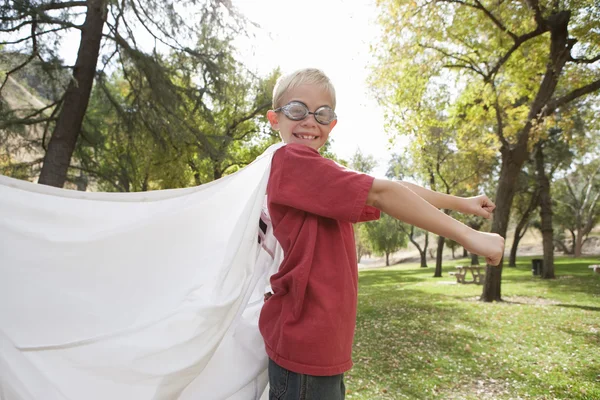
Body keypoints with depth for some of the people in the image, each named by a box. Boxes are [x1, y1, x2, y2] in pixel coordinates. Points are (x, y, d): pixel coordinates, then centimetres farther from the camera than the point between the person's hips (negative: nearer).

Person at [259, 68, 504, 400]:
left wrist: (461, 203, 16)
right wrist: (468, 236, -20)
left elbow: (394, 190, 15)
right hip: (306, 344, -9)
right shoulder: (291, 160, -17)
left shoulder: (325, 181, 11)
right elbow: (383, 194, -22)